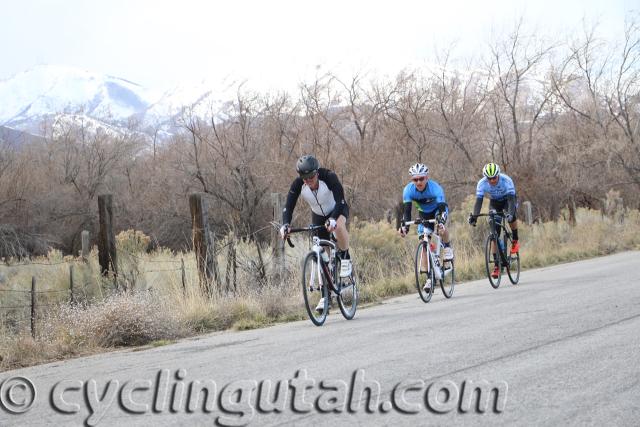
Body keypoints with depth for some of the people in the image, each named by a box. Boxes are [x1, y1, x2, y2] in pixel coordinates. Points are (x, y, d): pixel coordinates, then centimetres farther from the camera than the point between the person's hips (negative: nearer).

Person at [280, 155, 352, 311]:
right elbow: (288, 206, -29)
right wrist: (285, 225, -48)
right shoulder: (298, 184, -26)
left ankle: (345, 260, -17)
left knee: (339, 225, -40)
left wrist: (333, 219, -57)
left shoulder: (329, 177, -34)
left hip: (338, 210, -3)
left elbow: (340, 201, -40)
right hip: (318, 215, 3)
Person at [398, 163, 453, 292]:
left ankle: (448, 248, -6)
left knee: (440, 228, -37)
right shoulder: (408, 190, -28)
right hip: (424, 214, 3)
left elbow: (442, 207, -44)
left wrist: (441, 222, -63)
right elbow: (407, 210, -32)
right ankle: (429, 278, 1)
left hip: (438, 209, -3)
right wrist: (404, 225, -49)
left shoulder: (435, 188, -36)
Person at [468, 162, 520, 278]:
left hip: (508, 199, -2)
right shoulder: (482, 184, -27)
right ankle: (496, 265, -7)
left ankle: (515, 241, -8)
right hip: (494, 202, 2)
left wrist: (510, 214, -57)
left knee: (511, 216, -36)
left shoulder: (506, 180, -34)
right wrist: (474, 216, -47)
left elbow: (511, 199, -40)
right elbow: (478, 201, -31)